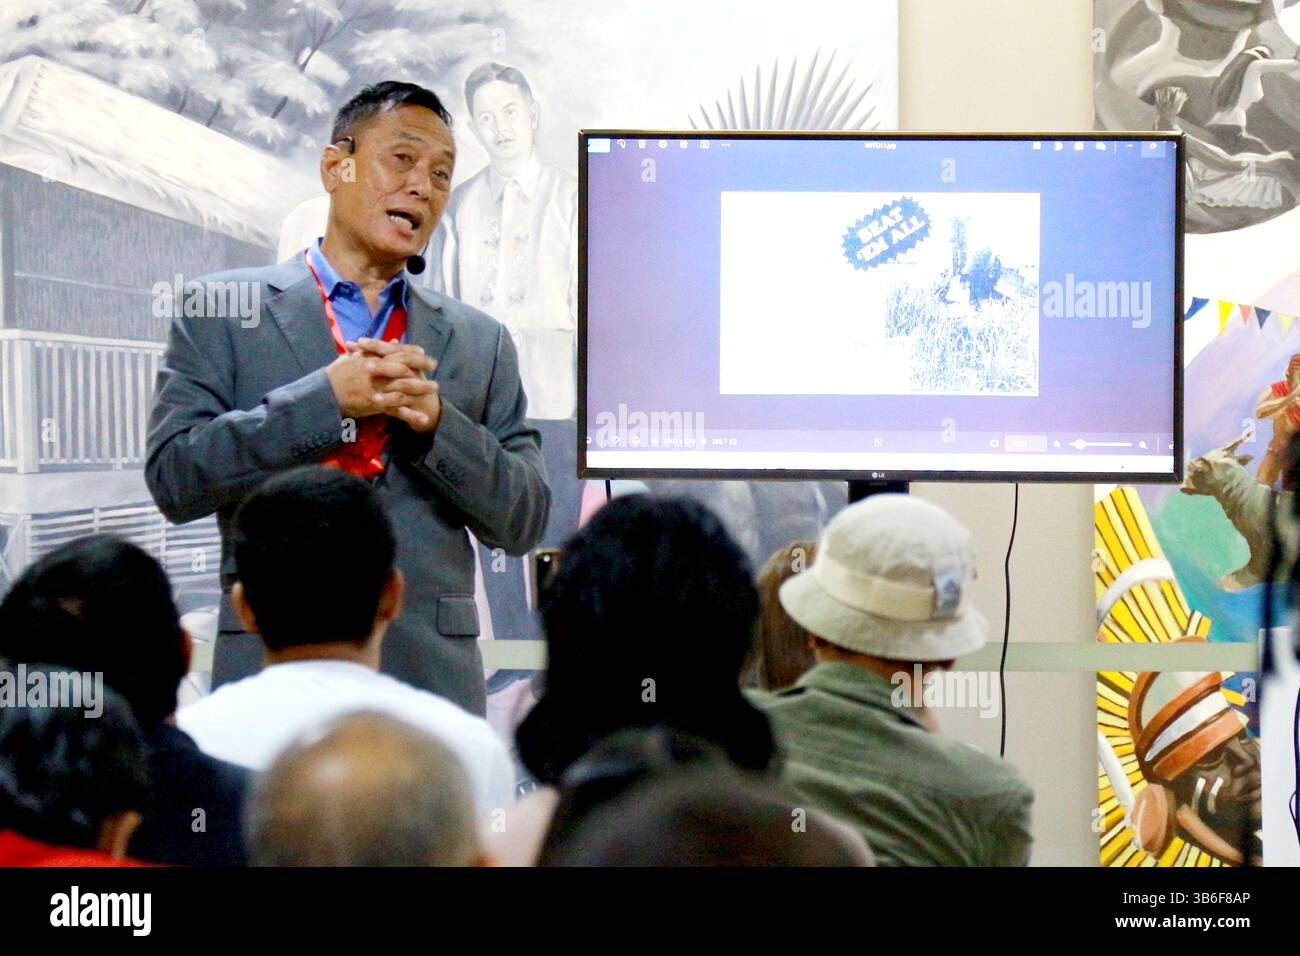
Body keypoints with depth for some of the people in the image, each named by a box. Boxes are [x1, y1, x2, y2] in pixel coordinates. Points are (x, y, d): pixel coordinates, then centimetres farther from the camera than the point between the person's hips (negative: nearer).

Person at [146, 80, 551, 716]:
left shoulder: (481, 343, 15)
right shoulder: (221, 310, 7)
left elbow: (524, 524, 10)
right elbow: (173, 478, -4)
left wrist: (437, 422, -7)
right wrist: (328, 398, -11)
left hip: (433, 684, 2)